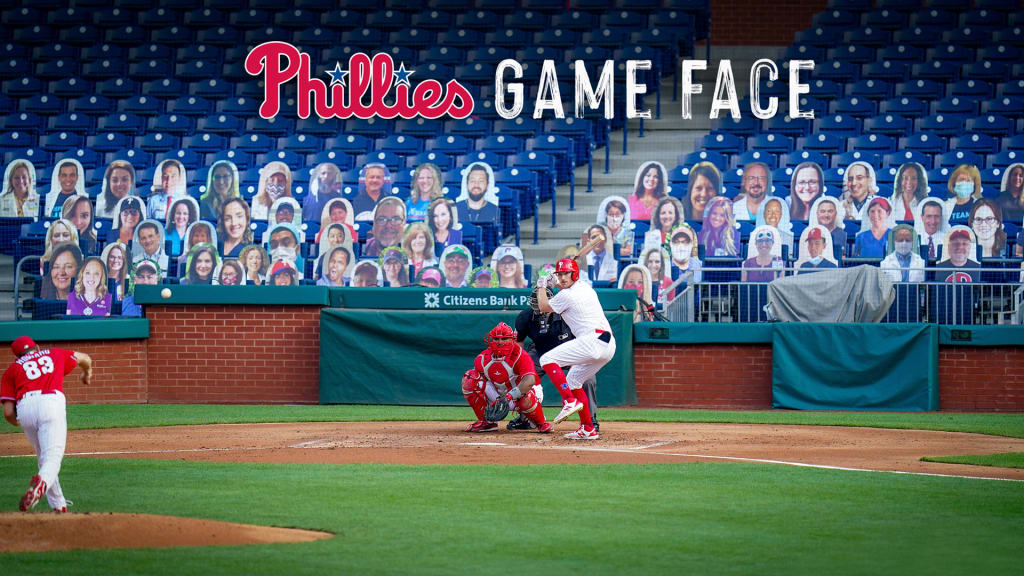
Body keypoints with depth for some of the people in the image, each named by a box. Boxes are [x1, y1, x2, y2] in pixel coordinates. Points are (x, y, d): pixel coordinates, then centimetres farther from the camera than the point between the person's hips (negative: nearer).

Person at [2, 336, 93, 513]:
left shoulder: (12, 369, 23)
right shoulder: (54, 354, 29)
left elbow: (8, 413, 14)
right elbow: (84, 358, 48)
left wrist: (16, 422, 37)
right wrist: (87, 373, 70)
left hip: (25, 408, 1)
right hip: (51, 403, -1)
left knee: (43, 457, 20)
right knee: (52, 458, -9)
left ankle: (58, 505, 19)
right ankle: (41, 482, -41)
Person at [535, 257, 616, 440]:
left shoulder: (566, 296, -6)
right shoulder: (586, 287, 19)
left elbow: (544, 307, 12)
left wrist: (542, 286, 26)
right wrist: (556, 284, 46)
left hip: (592, 341, -9)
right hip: (609, 346, 9)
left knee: (547, 359, -9)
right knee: (573, 381, 20)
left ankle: (570, 401, -20)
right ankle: (588, 430, 17)